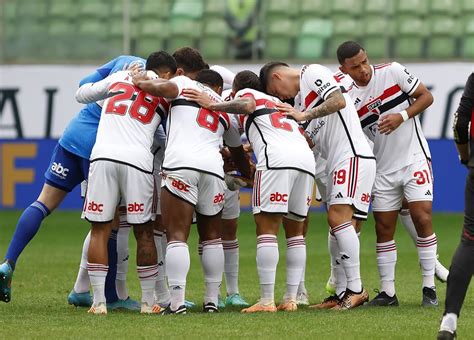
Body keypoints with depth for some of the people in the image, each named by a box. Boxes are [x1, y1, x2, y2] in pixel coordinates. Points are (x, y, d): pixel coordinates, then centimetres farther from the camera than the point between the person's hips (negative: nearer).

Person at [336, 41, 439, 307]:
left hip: (414, 159, -3)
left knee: (423, 218, -13)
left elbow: (426, 96, -3)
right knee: (384, 228, 2)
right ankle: (388, 292, 10)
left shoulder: (393, 72, -7)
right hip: (383, 169, 3)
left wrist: (402, 116, -16)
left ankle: (429, 288, -7)